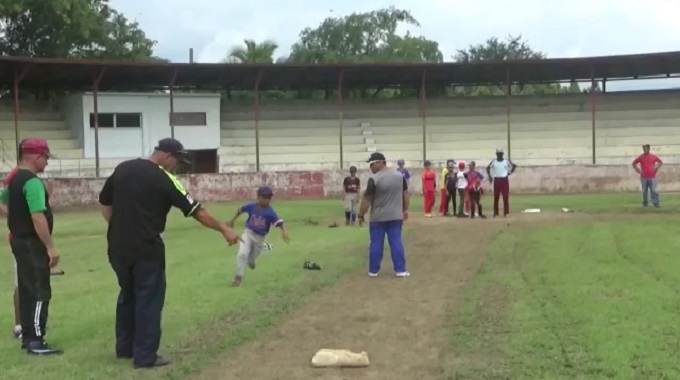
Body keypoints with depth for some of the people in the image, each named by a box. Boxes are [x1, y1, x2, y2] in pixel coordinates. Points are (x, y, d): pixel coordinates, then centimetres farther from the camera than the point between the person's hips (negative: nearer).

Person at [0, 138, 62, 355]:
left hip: (19, 240, 10)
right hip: (32, 244, -10)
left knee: (26, 290, 14)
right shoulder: (32, 182, -19)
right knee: (40, 291, -6)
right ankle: (35, 341, -5)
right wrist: (50, 247, -24)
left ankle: (27, 337, 21)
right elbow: (38, 217, -26)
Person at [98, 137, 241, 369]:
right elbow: (197, 211, -9)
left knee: (127, 295, 21)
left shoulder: (122, 168, 8)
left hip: (118, 248, 7)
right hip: (146, 249, -7)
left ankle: (124, 348, 30)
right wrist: (224, 229, -3)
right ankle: (145, 357, 3)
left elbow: (105, 203, 14)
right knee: (149, 300, 2)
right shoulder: (164, 179, -10)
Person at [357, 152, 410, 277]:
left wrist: (361, 215, -3)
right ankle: (400, 270, 4)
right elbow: (405, 194, 10)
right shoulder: (399, 176, 2)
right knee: (396, 242, 5)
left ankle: (373, 270, 13)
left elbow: (366, 200, -13)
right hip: (395, 216, 4)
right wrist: (405, 210, 20)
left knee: (376, 244, 6)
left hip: (378, 217, -3)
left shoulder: (373, 179, -15)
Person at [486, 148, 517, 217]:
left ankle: (506, 212, 2)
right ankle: (495, 212, 10)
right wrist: (490, 176, 8)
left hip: (504, 180, -1)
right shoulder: (493, 162, 3)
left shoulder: (506, 161, 0)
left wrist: (510, 172, -1)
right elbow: (488, 168, 16)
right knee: (496, 197, 3)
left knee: (506, 197, -3)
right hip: (496, 180, 1)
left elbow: (514, 166, 9)